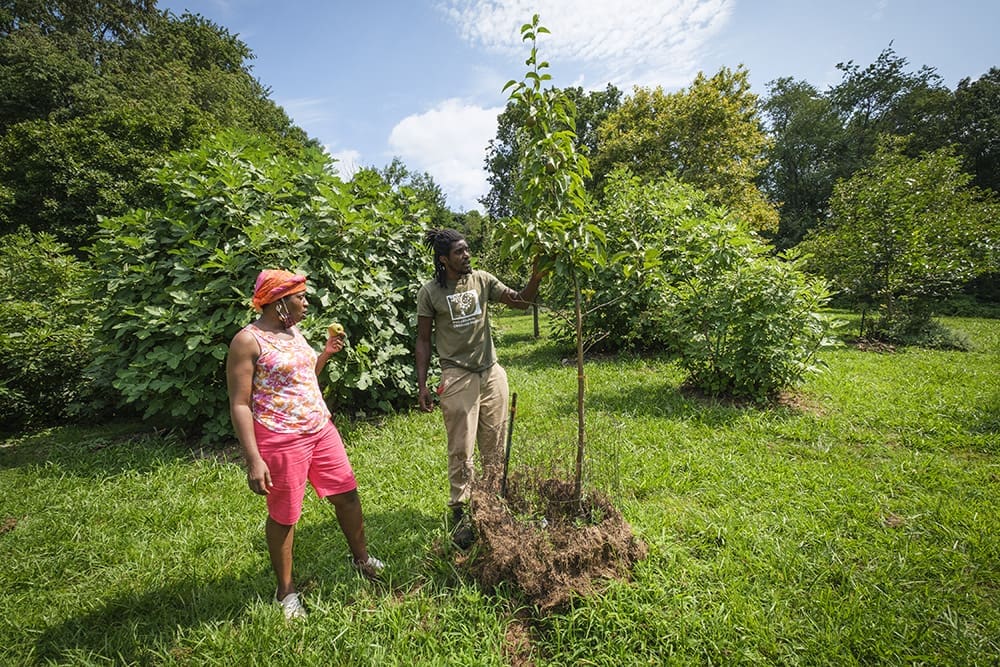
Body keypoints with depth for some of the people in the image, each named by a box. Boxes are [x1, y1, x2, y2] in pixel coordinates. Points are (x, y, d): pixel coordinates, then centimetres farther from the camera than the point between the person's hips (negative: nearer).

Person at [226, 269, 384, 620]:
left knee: (347, 494, 14)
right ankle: (286, 591, 33)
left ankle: (362, 558, 36)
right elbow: (239, 405, -15)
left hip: (320, 429, 8)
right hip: (280, 439, -7)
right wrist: (253, 460, -19)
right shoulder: (248, 341, -14)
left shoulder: (293, 331, 9)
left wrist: (325, 354, 4)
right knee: (283, 516, 11)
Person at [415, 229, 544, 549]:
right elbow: (423, 340, 1)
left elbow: (520, 301, 4)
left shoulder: (482, 279, 5)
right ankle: (460, 512, 18)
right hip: (458, 377, -3)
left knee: (494, 445, 12)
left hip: (492, 372, 4)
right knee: (461, 449, 2)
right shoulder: (430, 293, -3)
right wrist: (422, 385, -3)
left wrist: (536, 277, -14)